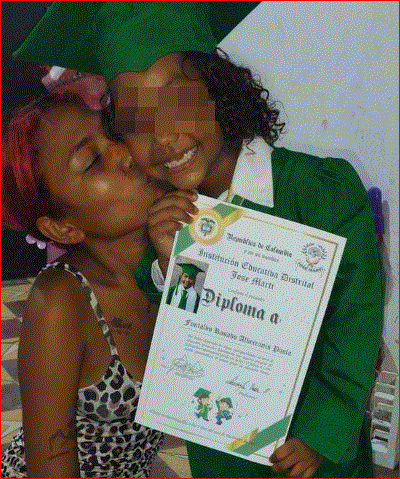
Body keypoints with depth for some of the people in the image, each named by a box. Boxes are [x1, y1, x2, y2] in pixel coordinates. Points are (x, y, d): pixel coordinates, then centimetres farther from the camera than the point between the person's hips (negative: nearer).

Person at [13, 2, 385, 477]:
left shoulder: (325, 189, -24)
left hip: (316, 424, -3)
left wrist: (322, 431, -13)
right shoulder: (163, 214, -10)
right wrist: (167, 266, -25)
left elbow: (358, 314, -16)